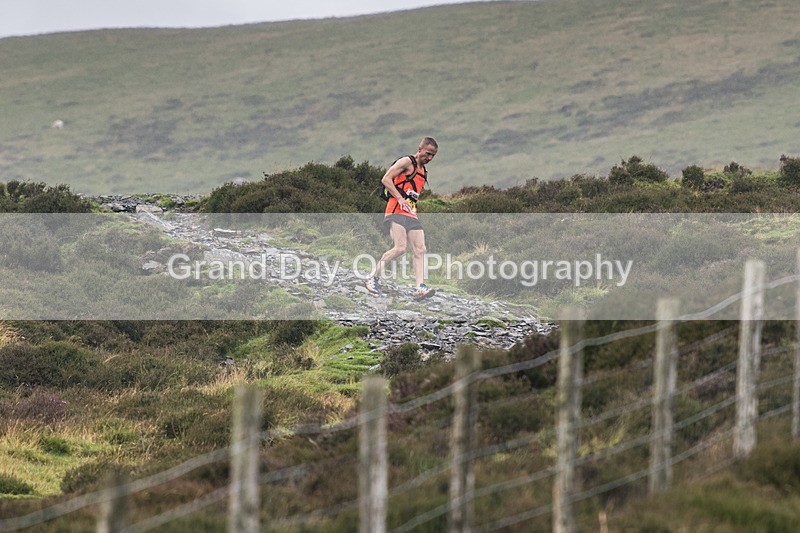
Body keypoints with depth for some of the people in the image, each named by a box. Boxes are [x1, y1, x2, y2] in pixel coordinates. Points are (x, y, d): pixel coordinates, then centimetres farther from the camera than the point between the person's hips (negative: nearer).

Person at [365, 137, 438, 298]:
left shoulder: (424, 172, 25)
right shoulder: (407, 162, -3)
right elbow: (386, 179, -12)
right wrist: (400, 198, -20)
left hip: (412, 215, 9)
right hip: (396, 211, -9)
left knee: (420, 250, -4)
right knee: (400, 248, -20)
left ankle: (420, 287, -12)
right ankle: (373, 278, -7)